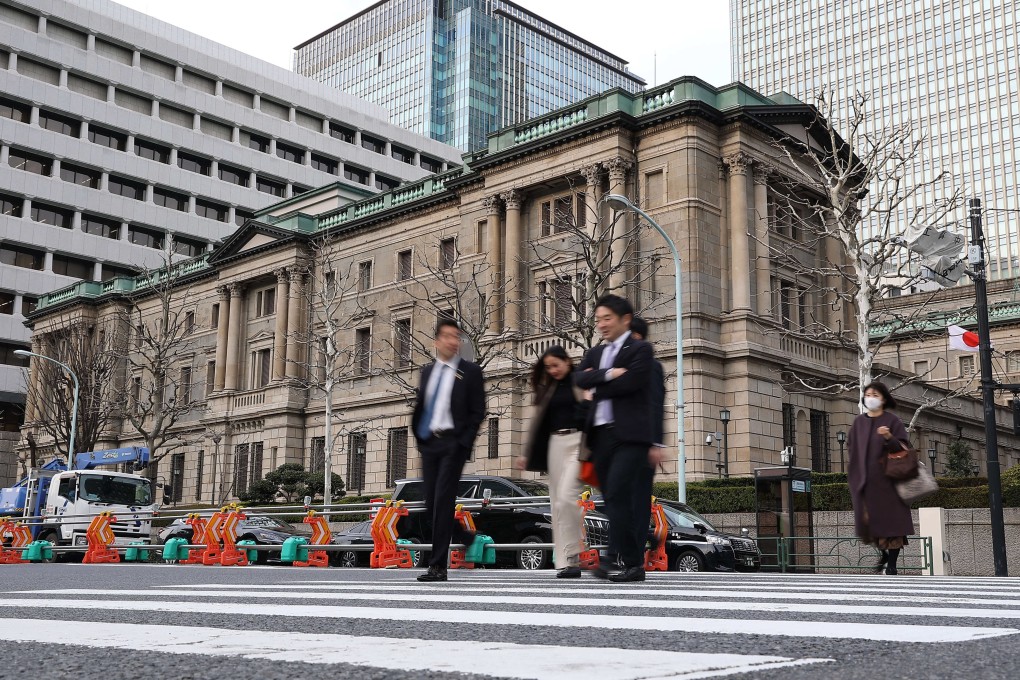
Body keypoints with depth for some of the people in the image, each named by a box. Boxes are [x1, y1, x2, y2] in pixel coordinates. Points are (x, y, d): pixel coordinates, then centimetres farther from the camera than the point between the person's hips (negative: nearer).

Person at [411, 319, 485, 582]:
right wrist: (419, 437, 9)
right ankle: (465, 537, 31)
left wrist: (464, 443, -11)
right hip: (428, 443, 5)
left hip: (453, 443, -5)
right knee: (431, 504, 4)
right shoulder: (427, 371, 15)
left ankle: (438, 565, -8)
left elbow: (478, 411, -3)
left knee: (443, 501, -12)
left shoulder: (469, 372, 0)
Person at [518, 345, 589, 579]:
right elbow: (538, 421, 19)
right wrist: (528, 454, 16)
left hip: (578, 442, -6)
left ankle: (573, 556, -9)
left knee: (566, 496, -18)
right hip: (555, 444, 6)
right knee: (557, 502, 2)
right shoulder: (548, 389, 17)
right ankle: (564, 562, 7)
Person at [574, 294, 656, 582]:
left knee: (618, 494, -16)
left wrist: (595, 382, -2)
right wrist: (607, 374, -14)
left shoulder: (640, 349, 0)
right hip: (600, 434, 7)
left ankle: (629, 561, -12)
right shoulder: (594, 353, 19)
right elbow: (579, 379, 2)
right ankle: (632, 561, 12)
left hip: (629, 434, -7)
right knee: (612, 498, 6)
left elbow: (630, 381, -15)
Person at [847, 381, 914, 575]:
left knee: (890, 520, -5)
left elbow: (903, 447, -10)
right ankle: (883, 553, 26)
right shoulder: (859, 422, 10)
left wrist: (889, 438, -29)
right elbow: (851, 447, 19)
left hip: (886, 479, -4)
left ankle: (891, 563, 0)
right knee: (869, 519, 5)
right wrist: (854, 473, 10)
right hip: (864, 480, 4)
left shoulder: (892, 421, -3)